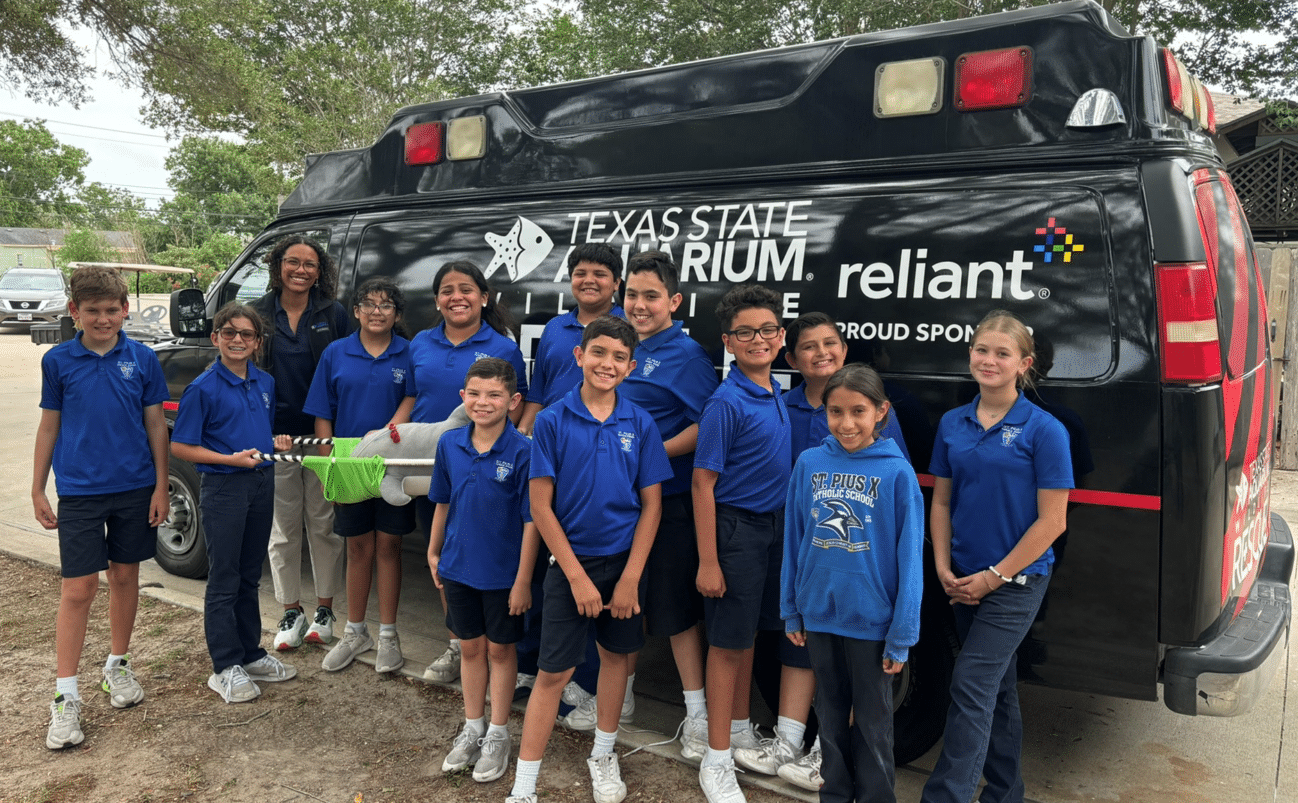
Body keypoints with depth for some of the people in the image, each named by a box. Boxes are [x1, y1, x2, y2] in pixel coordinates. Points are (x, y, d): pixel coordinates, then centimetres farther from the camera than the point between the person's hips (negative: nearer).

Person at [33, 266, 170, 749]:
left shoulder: (142, 360, -1)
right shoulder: (58, 361, -1)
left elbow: (156, 425, 3)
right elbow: (49, 426, 6)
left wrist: (160, 486, 0)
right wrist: (37, 490, 5)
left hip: (135, 489, 1)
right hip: (79, 491, -1)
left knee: (125, 576, 13)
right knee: (78, 588, -2)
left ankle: (118, 664, 32)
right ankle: (65, 695, 6)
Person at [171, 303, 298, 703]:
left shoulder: (265, 383, 8)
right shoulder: (203, 388, -11)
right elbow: (180, 446, -11)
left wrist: (276, 442, 2)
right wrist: (232, 459, -19)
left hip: (262, 485, 6)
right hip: (224, 488, -6)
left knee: (250, 577, 16)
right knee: (224, 581, 2)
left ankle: (251, 654, 27)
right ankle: (225, 667, 12)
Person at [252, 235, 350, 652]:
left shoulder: (334, 315, 0)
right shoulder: (258, 314, 4)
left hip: (322, 433, -1)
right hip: (275, 434, 2)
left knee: (323, 523, 6)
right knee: (284, 527, 9)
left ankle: (324, 610, 20)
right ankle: (291, 613, 22)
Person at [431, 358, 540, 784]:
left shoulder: (523, 452, -19)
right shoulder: (449, 444, -5)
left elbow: (531, 520, -16)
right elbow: (443, 502, 9)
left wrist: (523, 580, -15)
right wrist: (434, 552, 14)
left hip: (503, 572, -4)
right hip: (459, 566, 4)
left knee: (500, 649, 12)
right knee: (470, 646, 18)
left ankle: (498, 734, 30)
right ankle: (472, 729, 36)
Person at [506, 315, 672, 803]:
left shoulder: (640, 424, -4)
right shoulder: (552, 421, -10)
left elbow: (651, 505, -1)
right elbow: (541, 507, -10)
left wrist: (630, 578, -7)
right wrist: (578, 576, -11)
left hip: (625, 561, 3)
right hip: (571, 562, -2)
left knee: (616, 654, 16)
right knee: (553, 671, 1)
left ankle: (603, 753, 38)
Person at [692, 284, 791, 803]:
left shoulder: (776, 394, 6)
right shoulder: (726, 404, -18)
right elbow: (703, 484, -17)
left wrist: (786, 528, 12)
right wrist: (708, 562, -18)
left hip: (774, 526, 7)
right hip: (736, 528, -7)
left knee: (748, 636, 19)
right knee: (728, 642, 2)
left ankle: (740, 730, 36)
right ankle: (717, 760, 15)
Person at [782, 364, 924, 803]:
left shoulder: (897, 472, -13)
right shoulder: (809, 463, -4)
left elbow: (909, 558, -11)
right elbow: (793, 543, 3)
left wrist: (902, 635, -11)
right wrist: (791, 611, 6)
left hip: (872, 620, -3)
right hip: (819, 615, 4)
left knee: (872, 722, 13)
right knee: (831, 714, 20)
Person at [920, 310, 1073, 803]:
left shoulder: (1044, 430, -11)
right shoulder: (953, 424, 4)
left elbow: (1052, 521, -12)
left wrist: (995, 577, -13)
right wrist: (943, 568, -2)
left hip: (1016, 579, -5)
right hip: (965, 581, 5)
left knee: (971, 687, -10)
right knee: (997, 687, 17)